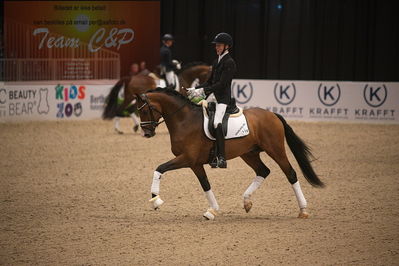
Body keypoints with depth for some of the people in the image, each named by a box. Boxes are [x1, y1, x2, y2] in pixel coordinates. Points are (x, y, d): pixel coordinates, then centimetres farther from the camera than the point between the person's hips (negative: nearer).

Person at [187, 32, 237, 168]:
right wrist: (195, 89, 8)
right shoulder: (216, 61, 18)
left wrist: (203, 90, -21)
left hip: (224, 97, -10)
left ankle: (221, 158, -30)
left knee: (217, 123, -27)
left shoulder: (229, 63, -9)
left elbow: (222, 84, -16)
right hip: (213, 96, 10)